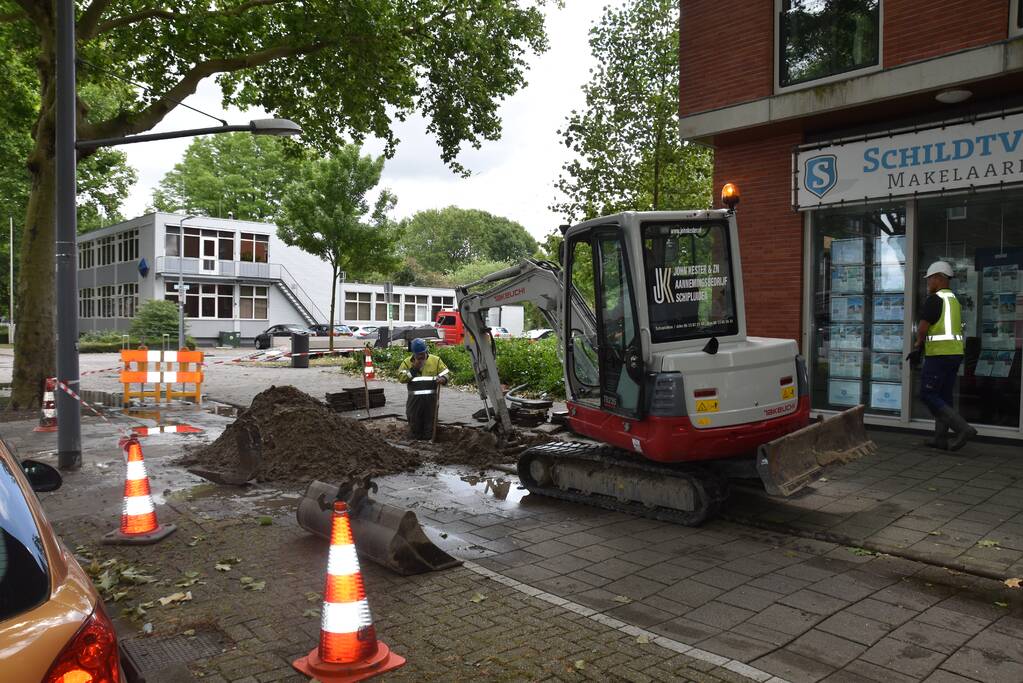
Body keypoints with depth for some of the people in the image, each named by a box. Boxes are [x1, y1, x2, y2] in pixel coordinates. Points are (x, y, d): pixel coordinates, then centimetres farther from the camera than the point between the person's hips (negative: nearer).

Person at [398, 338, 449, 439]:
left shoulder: (435, 360, 5)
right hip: (414, 399, 0)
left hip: (431, 398, 0)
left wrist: (443, 379, -18)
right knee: (414, 423, 8)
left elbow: (445, 372, 6)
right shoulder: (407, 362, 4)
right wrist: (413, 368, -12)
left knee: (430, 422, 6)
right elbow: (401, 378, -4)